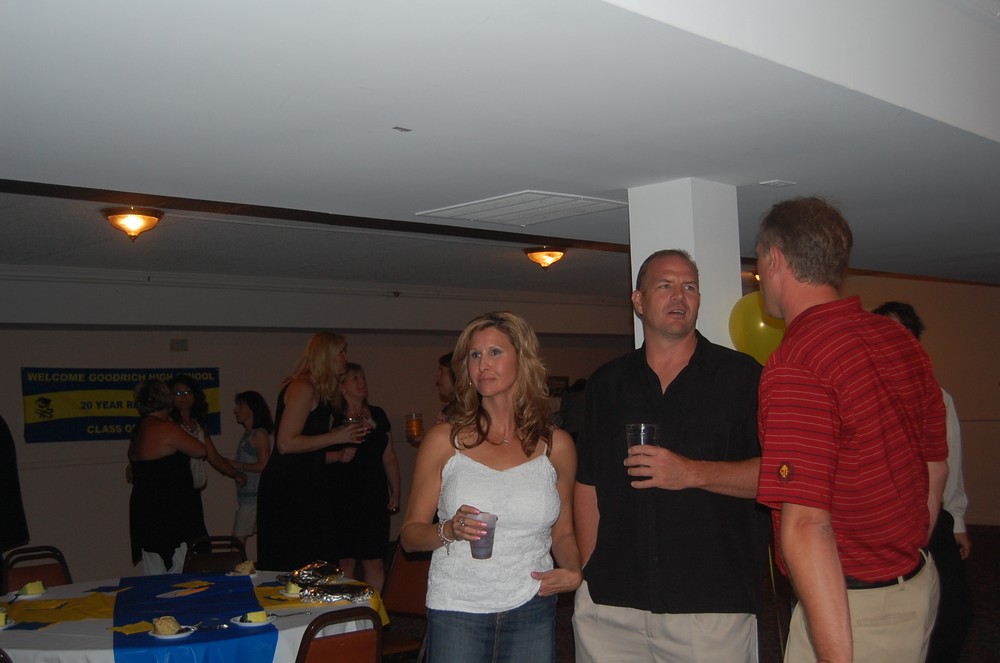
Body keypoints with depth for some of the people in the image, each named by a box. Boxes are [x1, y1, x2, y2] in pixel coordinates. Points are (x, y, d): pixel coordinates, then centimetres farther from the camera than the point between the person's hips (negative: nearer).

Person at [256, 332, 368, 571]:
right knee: (292, 569, -8)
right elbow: (286, 443, -19)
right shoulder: (303, 388, -11)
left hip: (305, 489, 10)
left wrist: (338, 456, 9)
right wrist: (336, 437, -13)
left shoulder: (319, 392, 19)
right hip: (287, 491, -10)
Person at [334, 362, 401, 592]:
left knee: (375, 561, 3)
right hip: (343, 499, -4)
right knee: (345, 560, -3)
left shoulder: (378, 415, 13)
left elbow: (389, 458, 14)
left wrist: (395, 493, 9)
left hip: (375, 498, 4)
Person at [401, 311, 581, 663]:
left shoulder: (556, 445, 2)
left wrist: (573, 573, -5)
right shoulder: (443, 440, -2)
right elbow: (410, 533, 1)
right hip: (456, 612, -1)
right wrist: (448, 531, -18)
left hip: (532, 612, 1)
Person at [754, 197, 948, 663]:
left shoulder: (795, 367, -23)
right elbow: (935, 467, 15)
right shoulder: (901, 341, 4)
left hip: (849, 605, -9)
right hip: (919, 585, 9)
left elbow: (806, 527, -27)